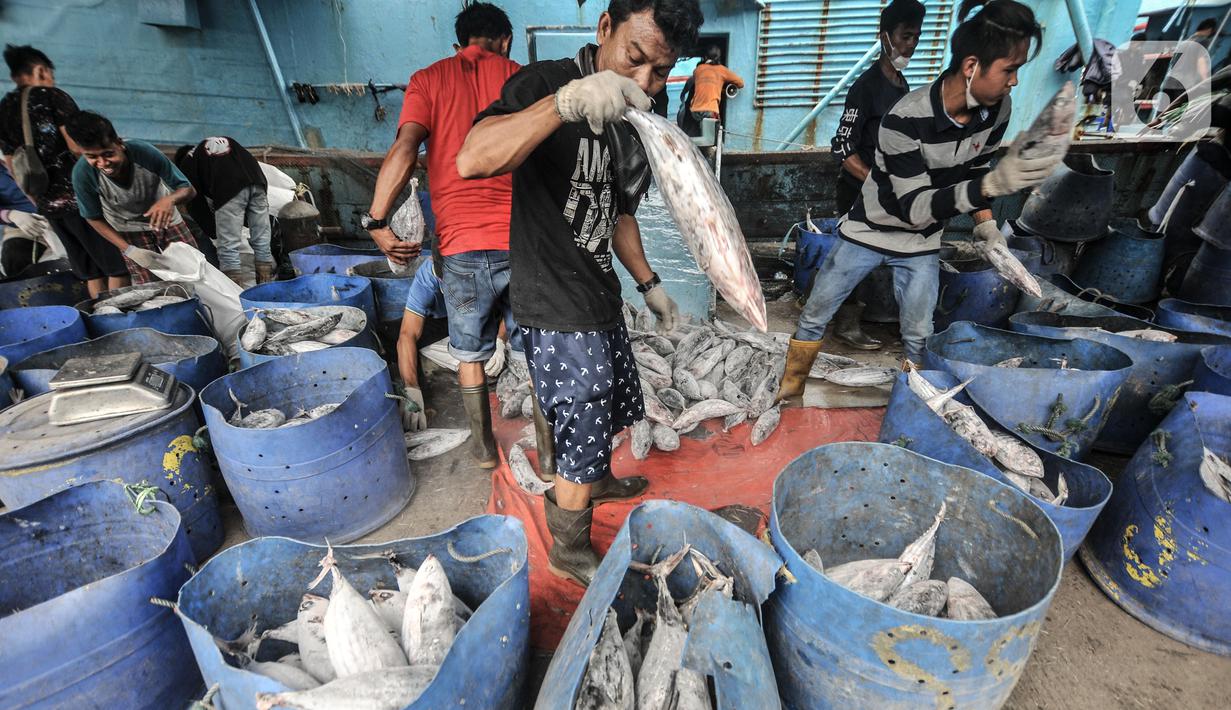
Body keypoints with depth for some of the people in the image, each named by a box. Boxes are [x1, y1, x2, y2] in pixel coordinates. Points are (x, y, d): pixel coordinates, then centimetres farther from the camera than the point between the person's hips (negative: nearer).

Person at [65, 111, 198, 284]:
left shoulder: (144, 153, -31)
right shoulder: (83, 173, -27)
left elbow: (188, 190, -22)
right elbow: (94, 218, -11)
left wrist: (170, 199, -45)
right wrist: (130, 251, -20)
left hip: (165, 219, 1)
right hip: (128, 229, 0)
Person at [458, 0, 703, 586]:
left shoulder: (632, 122, 9)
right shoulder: (545, 82, -15)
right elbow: (472, 160, -32)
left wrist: (649, 286, 16)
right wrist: (567, 102, -43)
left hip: (600, 301, 9)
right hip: (557, 312, -8)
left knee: (612, 409, 25)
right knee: (584, 434, 3)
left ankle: (597, 481, 54)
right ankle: (570, 551, 28)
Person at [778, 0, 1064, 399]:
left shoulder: (997, 109, -10)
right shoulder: (906, 120, -29)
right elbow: (916, 207, -29)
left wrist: (985, 223, -3)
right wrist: (992, 185, -41)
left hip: (922, 245, 4)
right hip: (869, 231, -4)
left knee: (919, 336, 6)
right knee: (815, 314, 5)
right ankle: (790, 387, 26)